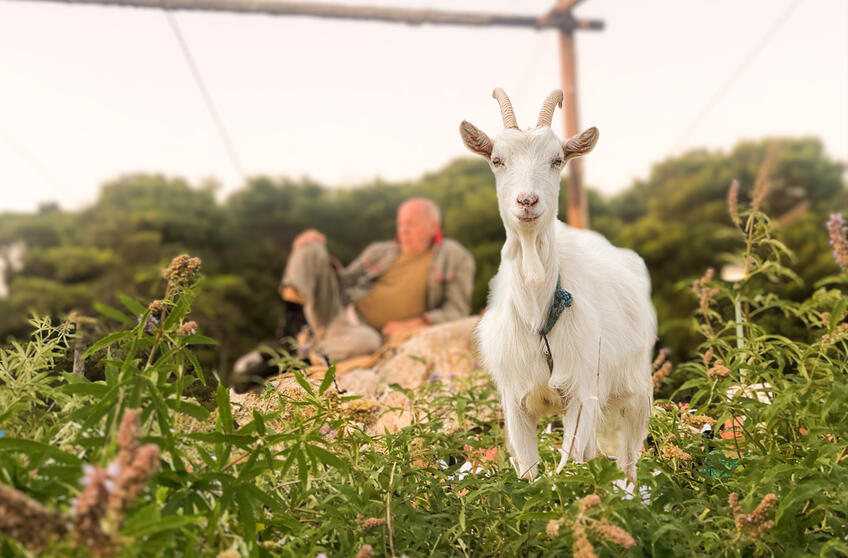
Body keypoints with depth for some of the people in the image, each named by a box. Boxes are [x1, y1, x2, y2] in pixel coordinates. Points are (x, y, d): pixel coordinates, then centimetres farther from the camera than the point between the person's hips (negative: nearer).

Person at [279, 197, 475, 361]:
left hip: (369, 332, -4)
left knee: (365, 340, -44)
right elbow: (344, 283, 19)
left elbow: (457, 311, -2)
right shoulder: (380, 252, 16)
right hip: (338, 313, 4)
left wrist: (415, 324, -18)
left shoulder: (456, 258, 4)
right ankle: (294, 291, -39)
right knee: (311, 248, -11)